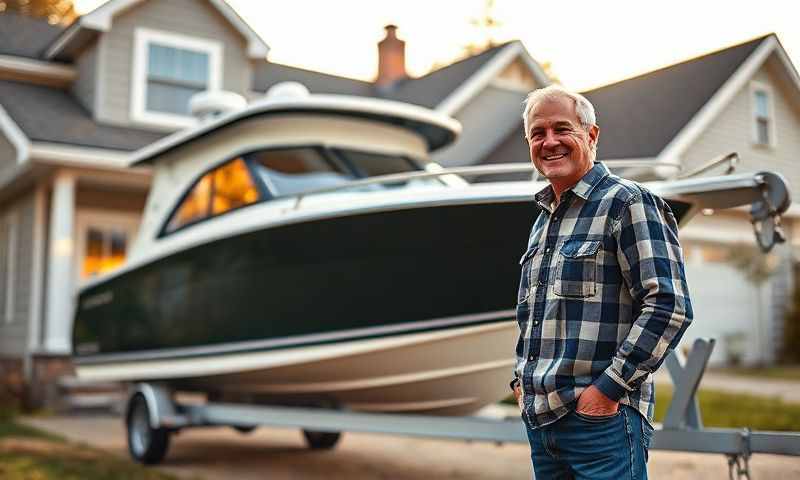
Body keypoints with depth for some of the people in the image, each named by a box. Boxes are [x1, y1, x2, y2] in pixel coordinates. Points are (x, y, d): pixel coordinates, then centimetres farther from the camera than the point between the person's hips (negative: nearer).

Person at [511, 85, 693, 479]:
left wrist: (608, 388, -18)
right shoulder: (543, 220, 17)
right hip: (538, 417, 8)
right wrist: (521, 378, 13)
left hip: (601, 417, -8)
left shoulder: (627, 203, -8)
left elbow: (669, 306, -17)